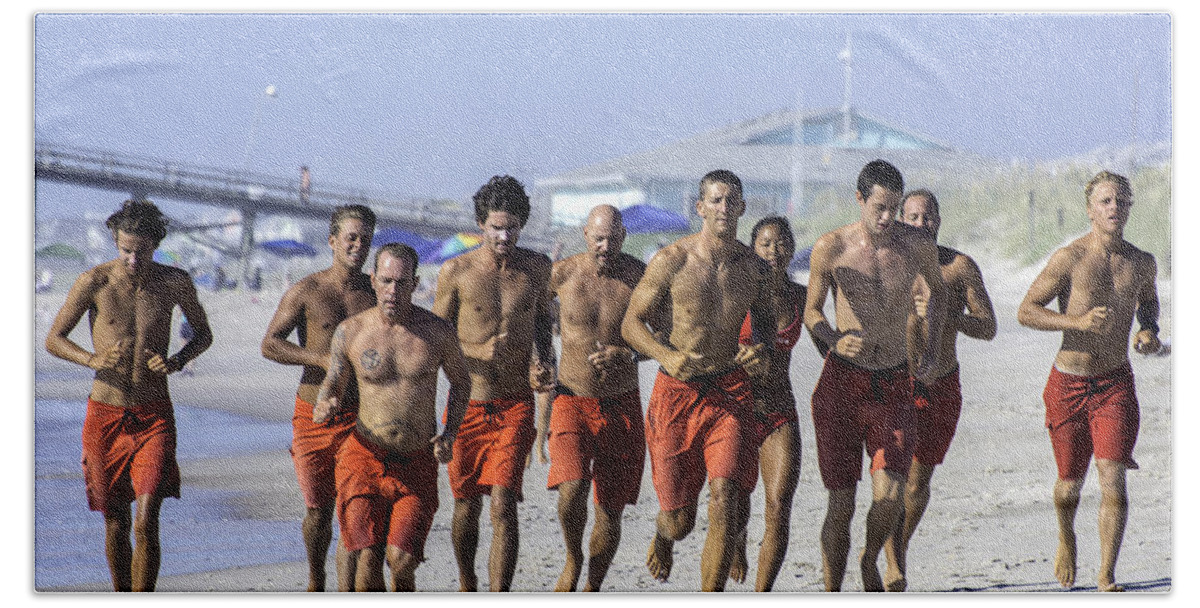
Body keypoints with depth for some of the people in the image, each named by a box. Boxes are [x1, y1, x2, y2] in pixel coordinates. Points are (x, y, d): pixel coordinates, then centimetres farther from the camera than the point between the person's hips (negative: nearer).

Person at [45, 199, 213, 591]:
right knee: (115, 523, 10)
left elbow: (204, 334, 13)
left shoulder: (175, 283, -3)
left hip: (154, 416, -1)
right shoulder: (94, 283, -7)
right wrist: (93, 360, -21)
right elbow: (53, 339, -1)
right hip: (105, 415, 1)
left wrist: (177, 361, -9)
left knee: (146, 524, -15)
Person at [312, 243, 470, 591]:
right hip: (365, 458, 0)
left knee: (402, 560, -16)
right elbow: (332, 387, 9)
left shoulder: (437, 331, -2)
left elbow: (460, 381, 15)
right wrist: (325, 408, -16)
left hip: (417, 465, 0)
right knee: (368, 557, -14)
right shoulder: (350, 332, -3)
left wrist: (449, 435, 1)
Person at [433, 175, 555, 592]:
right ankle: (466, 586, 35)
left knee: (503, 504, -13)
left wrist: (546, 363, 5)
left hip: (515, 405, 0)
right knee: (466, 505, 10)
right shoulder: (456, 272, -4)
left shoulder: (536, 267, 4)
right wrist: (479, 353, -14)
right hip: (466, 404, 0)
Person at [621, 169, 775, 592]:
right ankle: (663, 536, 45)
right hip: (677, 391, -1)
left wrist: (764, 353, -4)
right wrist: (667, 356, -22)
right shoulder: (671, 261, -7)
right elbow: (631, 323, -4)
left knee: (724, 498, -17)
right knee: (679, 517, 5)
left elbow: (767, 320, 19)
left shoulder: (753, 268, 2)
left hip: (730, 392, 2)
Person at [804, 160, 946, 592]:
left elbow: (938, 289, 20)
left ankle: (871, 563, 19)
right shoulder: (831, 248, -7)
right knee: (841, 504, -1)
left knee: (889, 498, -12)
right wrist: (834, 339, -16)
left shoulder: (918, 245, -1)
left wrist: (931, 350, 12)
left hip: (895, 384, 1)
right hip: (842, 382, -1)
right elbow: (812, 312, 5)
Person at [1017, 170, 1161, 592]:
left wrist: (1149, 330, 5)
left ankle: (1106, 578, -8)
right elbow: (1026, 311, -12)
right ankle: (1066, 537, 44)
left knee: (1113, 479, -13)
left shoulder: (1142, 264, 3)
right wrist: (1078, 321, -25)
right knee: (1070, 483, 10)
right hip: (1068, 383, -2)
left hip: (1116, 383, 2)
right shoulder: (1069, 259, -11)